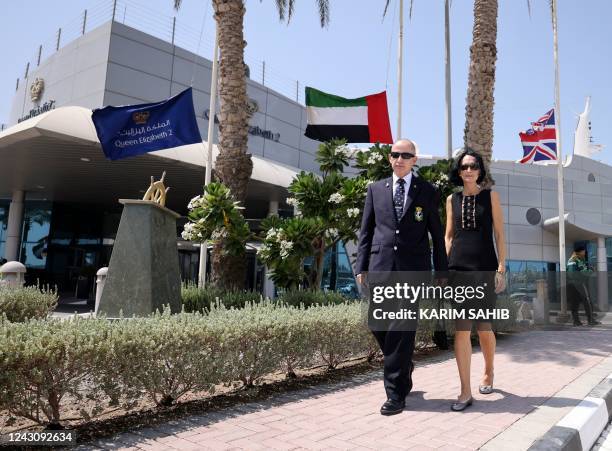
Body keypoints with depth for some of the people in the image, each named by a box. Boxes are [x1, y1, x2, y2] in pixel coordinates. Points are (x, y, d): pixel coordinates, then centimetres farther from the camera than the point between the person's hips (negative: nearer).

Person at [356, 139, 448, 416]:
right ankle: (403, 367, 32)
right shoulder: (376, 189, 13)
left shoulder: (427, 192, 8)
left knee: (402, 329, -3)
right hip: (381, 266, 3)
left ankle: (396, 393, 8)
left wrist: (442, 272, 5)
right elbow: (366, 231, 11)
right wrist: (362, 267, 3)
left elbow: (437, 234, 8)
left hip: (413, 268, -2)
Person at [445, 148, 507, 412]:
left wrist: (502, 269, -5)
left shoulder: (490, 196, 6)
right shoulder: (452, 199, 11)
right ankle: (465, 392, 0)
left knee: (484, 328, 6)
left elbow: (499, 234, 3)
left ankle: (489, 372, 35)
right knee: (461, 330, -4)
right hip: (458, 268, 1)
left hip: (485, 268, -1)